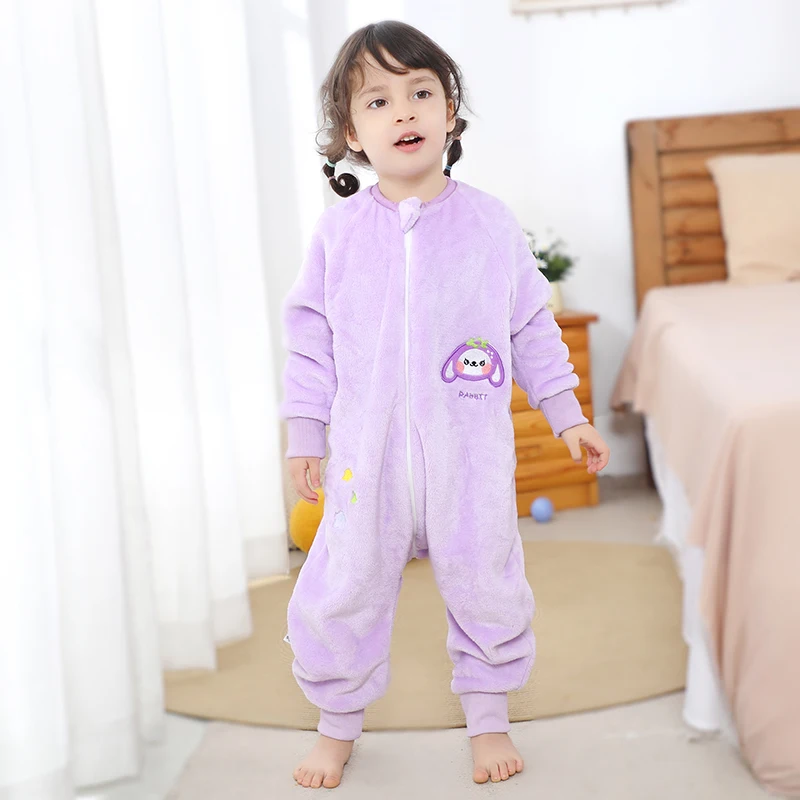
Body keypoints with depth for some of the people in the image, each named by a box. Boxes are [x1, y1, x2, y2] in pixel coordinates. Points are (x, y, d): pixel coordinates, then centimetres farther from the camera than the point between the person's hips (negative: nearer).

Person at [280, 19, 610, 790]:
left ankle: (488, 717, 32)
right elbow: (310, 337, 5)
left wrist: (567, 416, 7)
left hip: (471, 453, 0)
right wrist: (303, 435, 3)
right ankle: (337, 724, 28)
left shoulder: (491, 223, 0)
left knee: (486, 585, 9)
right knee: (341, 591, 6)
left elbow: (532, 329, 6)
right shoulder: (337, 230, 0)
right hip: (367, 454, 0)